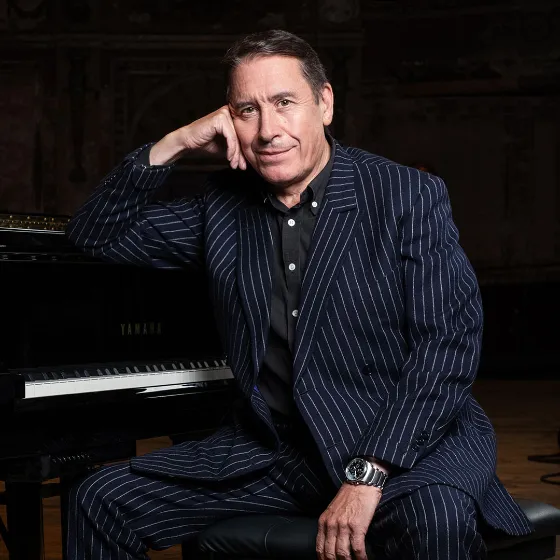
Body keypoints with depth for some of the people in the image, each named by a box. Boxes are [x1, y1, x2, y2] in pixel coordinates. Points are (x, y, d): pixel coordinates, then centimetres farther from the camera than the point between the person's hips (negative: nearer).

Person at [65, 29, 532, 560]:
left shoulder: (410, 196, -6)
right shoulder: (225, 207, 8)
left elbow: (449, 342, -14)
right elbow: (95, 235, 13)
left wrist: (367, 476, -23)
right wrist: (173, 144, -2)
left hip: (409, 442, -5)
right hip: (273, 451, 5)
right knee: (100, 501, -5)